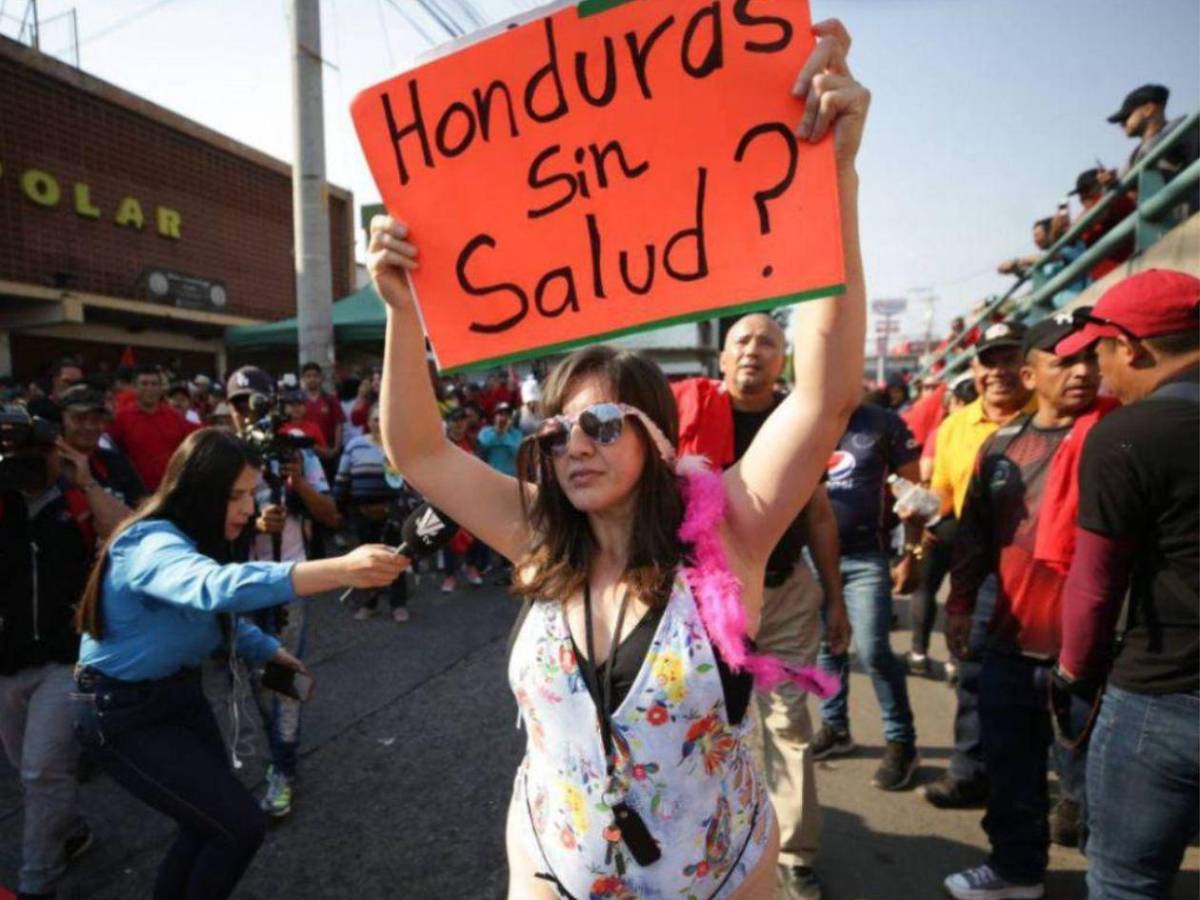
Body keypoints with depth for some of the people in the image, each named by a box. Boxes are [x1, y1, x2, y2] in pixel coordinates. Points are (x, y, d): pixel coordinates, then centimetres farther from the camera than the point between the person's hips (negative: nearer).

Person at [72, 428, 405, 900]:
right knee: (240, 826, -8)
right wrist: (339, 569, -66)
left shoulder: (195, 537, -2)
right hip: (127, 714, -8)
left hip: (179, 693, 9)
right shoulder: (153, 545, -31)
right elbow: (215, 588, -54)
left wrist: (272, 651, 2)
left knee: (211, 821, 18)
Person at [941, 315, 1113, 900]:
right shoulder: (1002, 444, 7)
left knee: (1089, 772, 11)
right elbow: (974, 533, 12)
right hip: (1011, 639, 5)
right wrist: (960, 601, 11)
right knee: (1010, 770, 16)